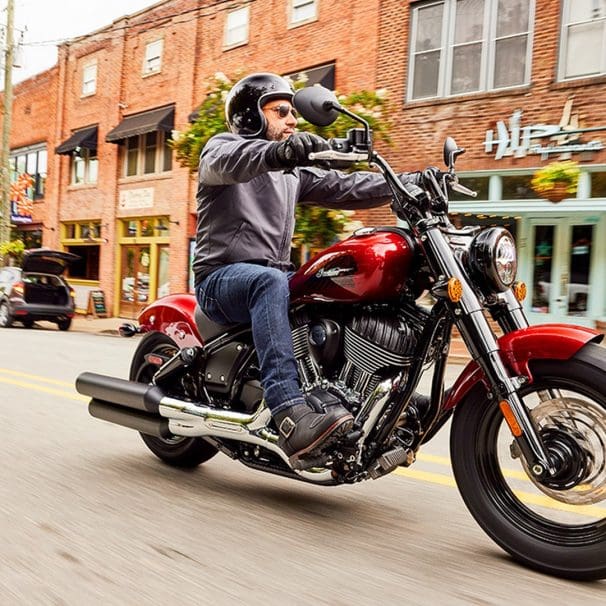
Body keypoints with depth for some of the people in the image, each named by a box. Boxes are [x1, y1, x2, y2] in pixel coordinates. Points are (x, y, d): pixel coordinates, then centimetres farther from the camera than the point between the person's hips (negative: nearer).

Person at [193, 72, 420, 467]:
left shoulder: (294, 170, 23)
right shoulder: (223, 146, 4)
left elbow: (345, 187, 11)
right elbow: (225, 162, -23)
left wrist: (412, 182, -2)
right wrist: (276, 151, -45)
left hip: (274, 275, 6)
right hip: (222, 276, -6)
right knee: (271, 282, -39)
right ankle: (290, 413, -50)